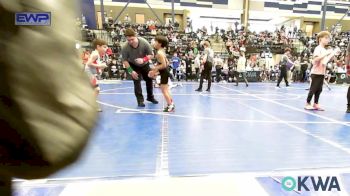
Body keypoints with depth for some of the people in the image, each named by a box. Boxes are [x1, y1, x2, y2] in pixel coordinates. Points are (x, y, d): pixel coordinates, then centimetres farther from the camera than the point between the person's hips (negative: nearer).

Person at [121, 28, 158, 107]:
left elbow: (151, 55, -22)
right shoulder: (125, 47, -30)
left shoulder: (144, 42, -30)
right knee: (137, 81, -9)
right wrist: (131, 71, -27)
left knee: (149, 80, 10)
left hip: (144, 64, 2)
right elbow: (124, 60, -20)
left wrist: (143, 60, -40)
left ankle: (150, 97, 31)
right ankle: (140, 100, 5)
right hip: (133, 65, -2)